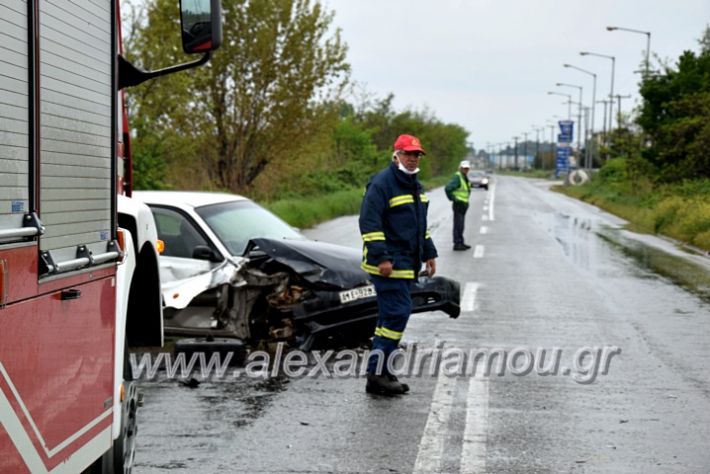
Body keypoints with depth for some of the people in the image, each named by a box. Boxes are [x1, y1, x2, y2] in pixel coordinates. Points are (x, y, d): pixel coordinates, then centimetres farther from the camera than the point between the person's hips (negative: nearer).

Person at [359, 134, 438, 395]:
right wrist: (381, 258, -23)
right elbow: (369, 223, -18)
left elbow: (420, 224, 28)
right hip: (388, 264, -10)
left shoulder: (415, 186, 18)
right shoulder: (382, 184, -12)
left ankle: (380, 372, 16)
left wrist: (429, 254, 23)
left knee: (391, 316, 10)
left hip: (406, 264, 10)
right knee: (397, 313, -14)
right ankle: (377, 373, -12)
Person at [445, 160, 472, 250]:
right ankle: (457, 244, -7)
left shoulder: (465, 178, 14)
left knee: (460, 225, 15)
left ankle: (461, 243, 22)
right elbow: (448, 188, -29)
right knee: (458, 225, -9)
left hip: (464, 205, 10)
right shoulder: (457, 177, -16)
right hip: (458, 205, -10)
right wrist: (452, 198, -19)